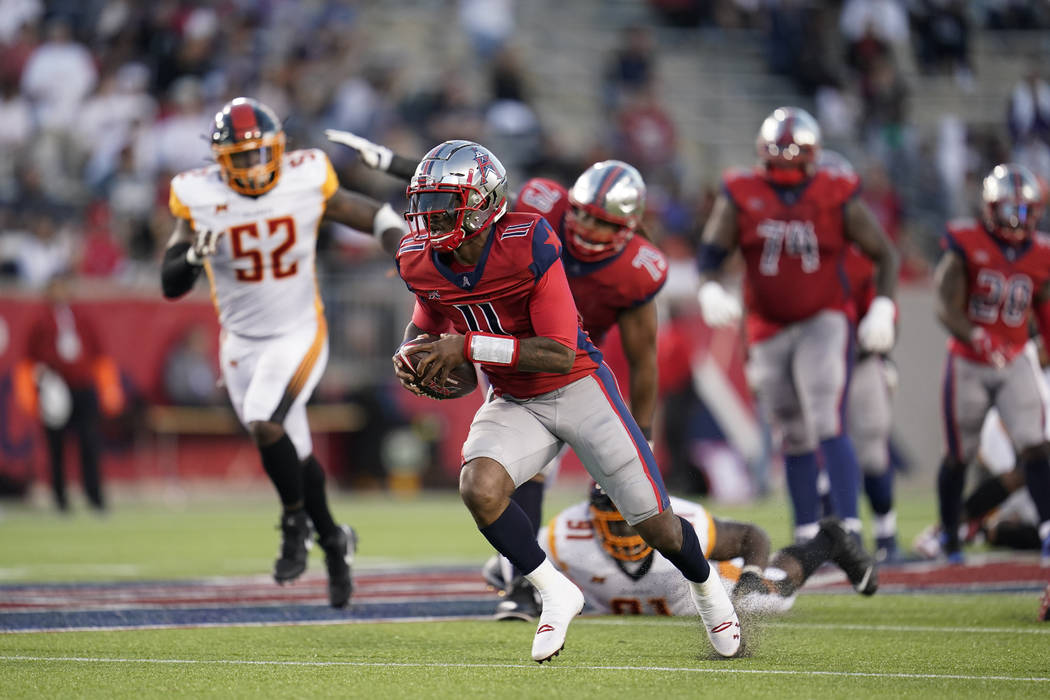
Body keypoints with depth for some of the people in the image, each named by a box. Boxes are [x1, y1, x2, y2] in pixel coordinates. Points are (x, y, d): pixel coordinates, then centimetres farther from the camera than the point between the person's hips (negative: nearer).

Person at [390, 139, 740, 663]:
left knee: (655, 525, 1)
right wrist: (412, 358, -11)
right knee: (479, 488, -27)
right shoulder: (421, 262, -10)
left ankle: (705, 587, 37)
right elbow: (425, 323, 13)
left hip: (578, 389, -4)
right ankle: (554, 594, -4)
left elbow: (560, 353, -30)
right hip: (513, 403, 4)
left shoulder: (528, 246, -28)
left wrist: (467, 348, -33)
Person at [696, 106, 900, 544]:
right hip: (769, 331, 3)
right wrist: (710, 291, -21)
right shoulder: (742, 195, -2)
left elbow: (884, 255, 0)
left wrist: (881, 309, -12)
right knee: (795, 439, 11)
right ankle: (807, 536, 20)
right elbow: (711, 253, -1)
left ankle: (849, 529, -21)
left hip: (824, 323, -3)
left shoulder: (837, 196, -6)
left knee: (827, 427, -18)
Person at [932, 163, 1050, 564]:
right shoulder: (966, 247, -11)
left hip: (1015, 364, 2)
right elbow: (947, 308, -19)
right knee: (960, 455, 8)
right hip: (967, 365, -2)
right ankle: (948, 535, 24)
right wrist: (980, 340, -35)